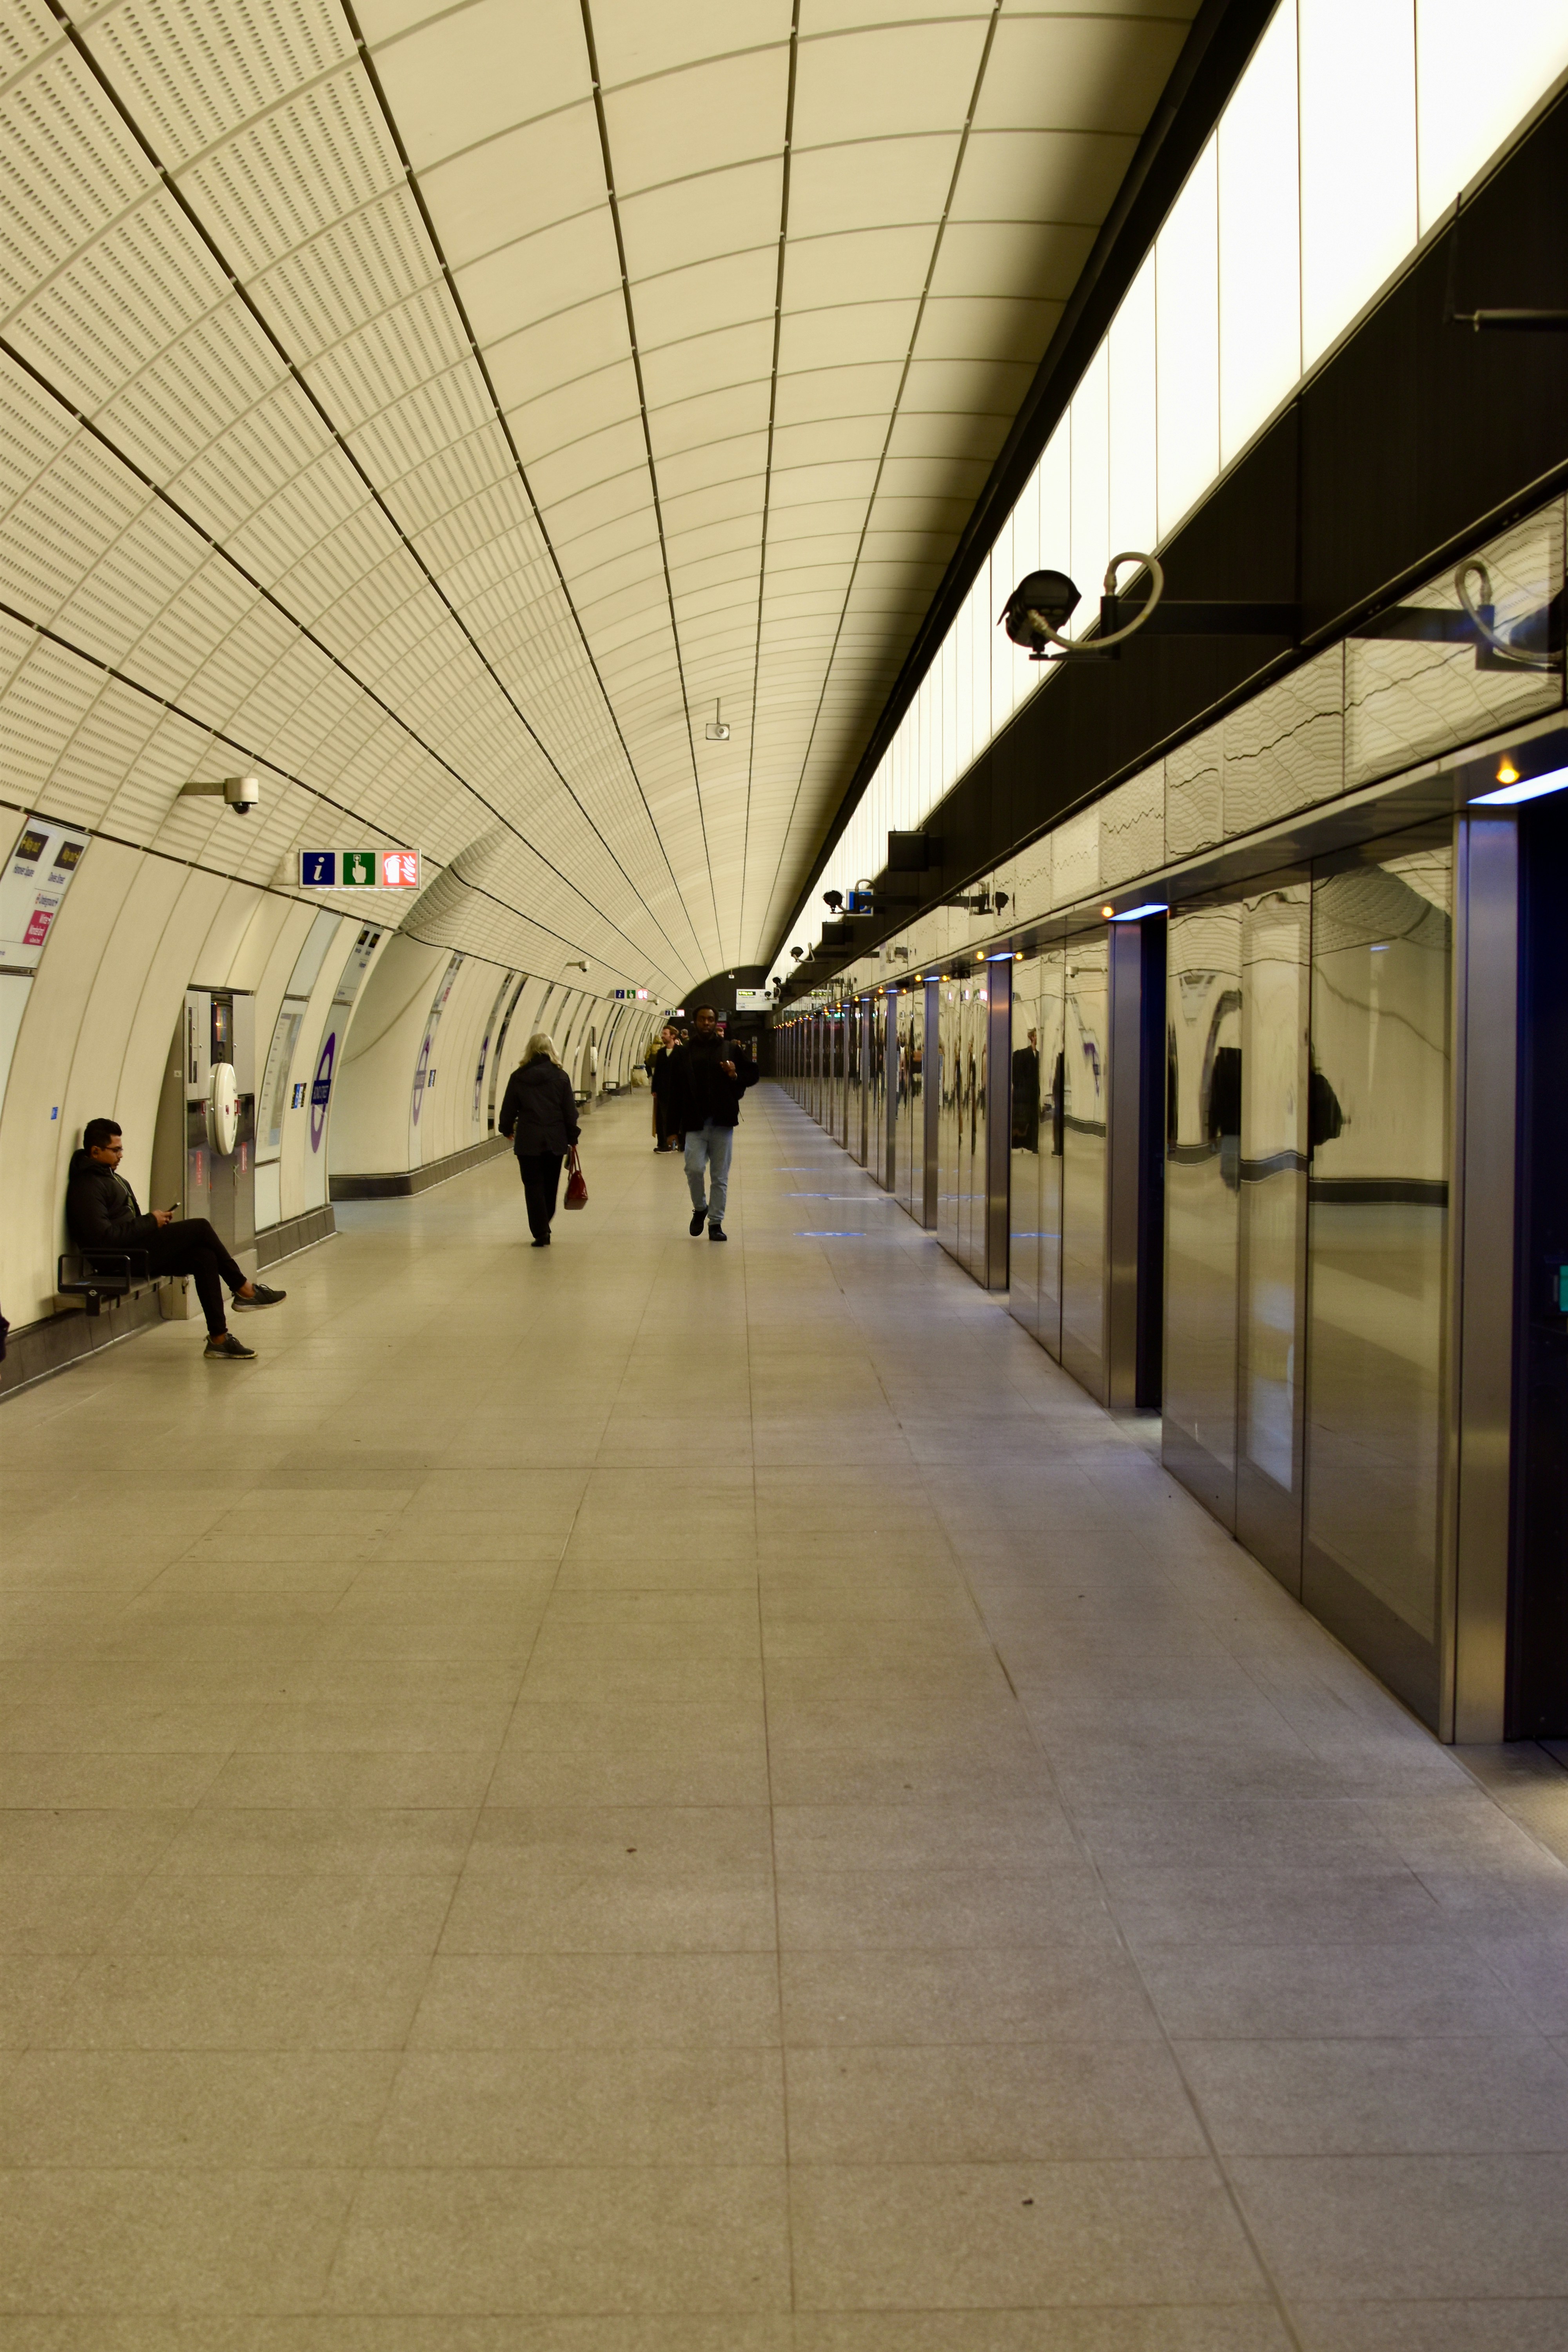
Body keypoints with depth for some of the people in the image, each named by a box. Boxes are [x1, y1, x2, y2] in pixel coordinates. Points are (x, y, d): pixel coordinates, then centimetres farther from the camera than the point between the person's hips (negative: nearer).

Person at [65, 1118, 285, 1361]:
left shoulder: (107, 1176, 19)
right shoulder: (87, 1186, -14)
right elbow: (104, 1237, -23)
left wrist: (155, 1220, 4)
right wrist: (151, 1222, -14)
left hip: (136, 1251, 10)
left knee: (205, 1257, -8)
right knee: (200, 1227, -14)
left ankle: (219, 1338, -10)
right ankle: (244, 1291, 1)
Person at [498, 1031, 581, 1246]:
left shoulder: (518, 1077, -3)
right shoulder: (560, 1077, -3)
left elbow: (508, 1109, 4)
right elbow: (570, 1111, -1)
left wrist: (507, 1129, 23)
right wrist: (572, 1138, 10)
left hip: (528, 1141, -1)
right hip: (555, 1140, 1)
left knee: (534, 1187, 4)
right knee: (550, 1187, 15)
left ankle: (541, 1234, 0)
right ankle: (544, 1230, 25)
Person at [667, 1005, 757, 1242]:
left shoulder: (731, 1050, 7)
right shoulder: (682, 1053, 5)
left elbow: (753, 1075, 13)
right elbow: (674, 1090, 1)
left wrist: (736, 1076, -10)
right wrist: (673, 1127, -3)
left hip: (722, 1123, 1)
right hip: (695, 1123, -1)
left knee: (720, 1176, 4)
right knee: (694, 1169, -12)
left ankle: (716, 1222, 14)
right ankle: (700, 1209, 15)